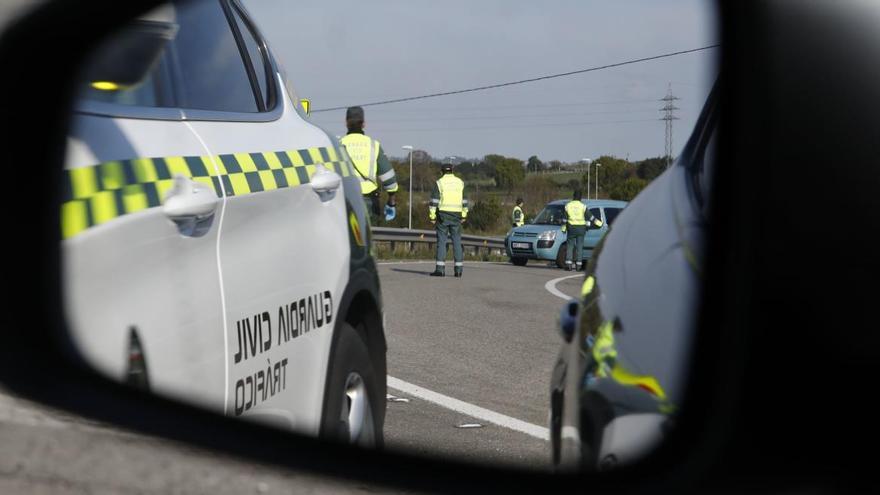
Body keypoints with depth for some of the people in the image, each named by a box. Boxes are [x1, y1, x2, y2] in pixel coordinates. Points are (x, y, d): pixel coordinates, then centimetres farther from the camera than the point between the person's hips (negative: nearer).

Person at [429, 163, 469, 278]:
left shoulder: (439, 183, -2)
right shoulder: (460, 183, 9)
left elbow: (434, 201, -7)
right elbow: (464, 201, 12)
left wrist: (432, 217, -4)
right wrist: (464, 216, 17)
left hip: (443, 215, -3)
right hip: (456, 216, 3)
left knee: (441, 241, -2)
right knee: (457, 241, 7)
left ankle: (440, 269, -8)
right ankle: (458, 269, 3)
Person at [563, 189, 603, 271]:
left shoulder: (568, 205, 1)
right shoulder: (582, 206, -4)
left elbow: (565, 218, 2)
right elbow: (590, 216, -2)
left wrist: (564, 228, 9)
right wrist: (598, 223, 7)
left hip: (571, 227, 1)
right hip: (581, 228, -1)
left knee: (569, 246, 6)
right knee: (579, 247, 4)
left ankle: (568, 264, -4)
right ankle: (578, 265, 1)